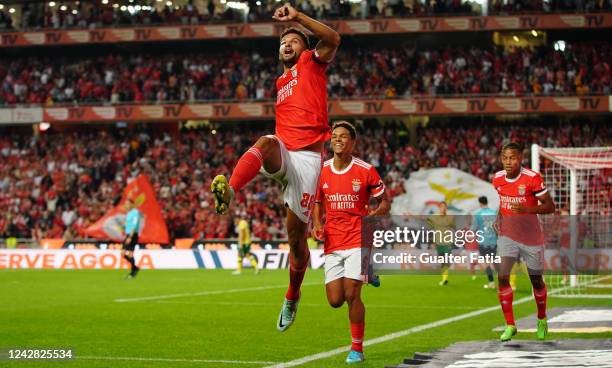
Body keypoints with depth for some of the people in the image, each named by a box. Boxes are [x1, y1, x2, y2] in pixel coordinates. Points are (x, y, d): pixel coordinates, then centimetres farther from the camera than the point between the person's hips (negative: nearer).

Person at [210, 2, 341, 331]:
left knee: (297, 232, -1)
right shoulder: (278, 84, 29)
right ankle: (227, 192, -65)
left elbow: (332, 40, -8)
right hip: (281, 153, 4)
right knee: (265, 142, -37)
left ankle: (292, 298, 22)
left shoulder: (311, 63, 12)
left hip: (307, 157, -4)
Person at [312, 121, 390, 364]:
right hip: (332, 244, 4)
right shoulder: (321, 171, 5)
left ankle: (357, 349, 3)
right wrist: (317, 225, 0)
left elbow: (385, 203, 4)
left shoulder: (366, 171, -4)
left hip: (357, 241, -4)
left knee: (351, 295, -13)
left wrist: (373, 215, -18)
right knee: (335, 300, -1)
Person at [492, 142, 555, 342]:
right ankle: (510, 325, -3)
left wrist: (527, 209, -29)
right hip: (507, 235, 3)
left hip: (531, 237, -3)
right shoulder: (498, 178, -1)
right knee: (502, 277, -13)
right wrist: (498, 218, 2)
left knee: (536, 280, 10)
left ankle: (542, 320, 35)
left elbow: (550, 206, -14)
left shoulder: (532, 178, -16)